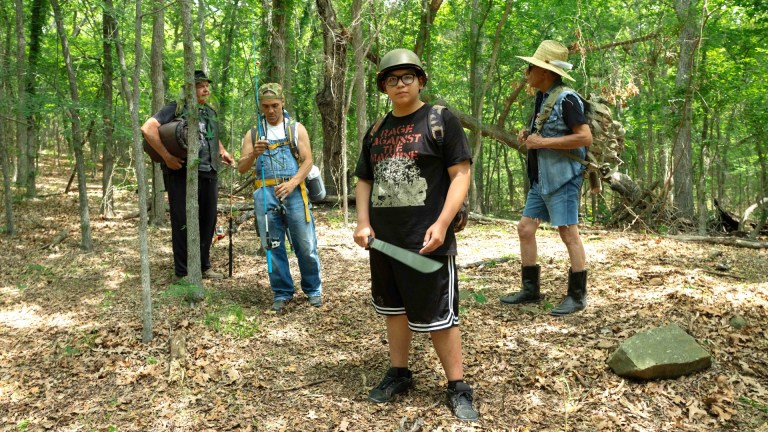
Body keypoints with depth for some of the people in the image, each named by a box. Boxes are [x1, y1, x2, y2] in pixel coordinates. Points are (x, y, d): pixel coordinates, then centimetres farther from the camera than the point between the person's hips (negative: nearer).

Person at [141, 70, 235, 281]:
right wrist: (167, 157, -19)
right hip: (182, 175, -7)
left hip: (209, 175, 7)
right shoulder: (176, 108, -5)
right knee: (183, 224, 0)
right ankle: (183, 272, 11)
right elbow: (148, 128, -15)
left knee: (207, 221, 13)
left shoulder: (210, 112, 18)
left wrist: (222, 151, 15)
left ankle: (203, 266, 27)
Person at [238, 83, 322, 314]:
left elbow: (307, 161, 1)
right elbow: (241, 167, 7)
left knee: (306, 245, 0)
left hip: (293, 193, -1)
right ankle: (281, 292, 17)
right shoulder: (253, 134, 14)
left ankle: (313, 289, 17)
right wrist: (253, 153, -15)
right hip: (265, 195, 2)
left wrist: (292, 183, -16)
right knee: (273, 247, 5)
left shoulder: (296, 129, 10)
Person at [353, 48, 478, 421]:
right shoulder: (376, 131, 13)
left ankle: (458, 387, 15)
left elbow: (460, 174, -10)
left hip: (426, 241, -6)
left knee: (437, 315, 0)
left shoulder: (440, 119, -4)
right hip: (384, 240, 6)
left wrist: (441, 224, -19)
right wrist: (363, 223, 2)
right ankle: (398, 373, 34)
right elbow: (364, 180, 18)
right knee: (394, 307, 17)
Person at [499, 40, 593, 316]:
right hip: (540, 179, 9)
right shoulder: (542, 98, 13)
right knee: (525, 229, 8)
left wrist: (542, 142, -19)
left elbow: (585, 137, -21)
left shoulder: (566, 99, -14)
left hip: (563, 178, -9)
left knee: (569, 234, -4)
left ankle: (578, 296, 7)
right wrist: (528, 135, 7)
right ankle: (530, 290, 18)